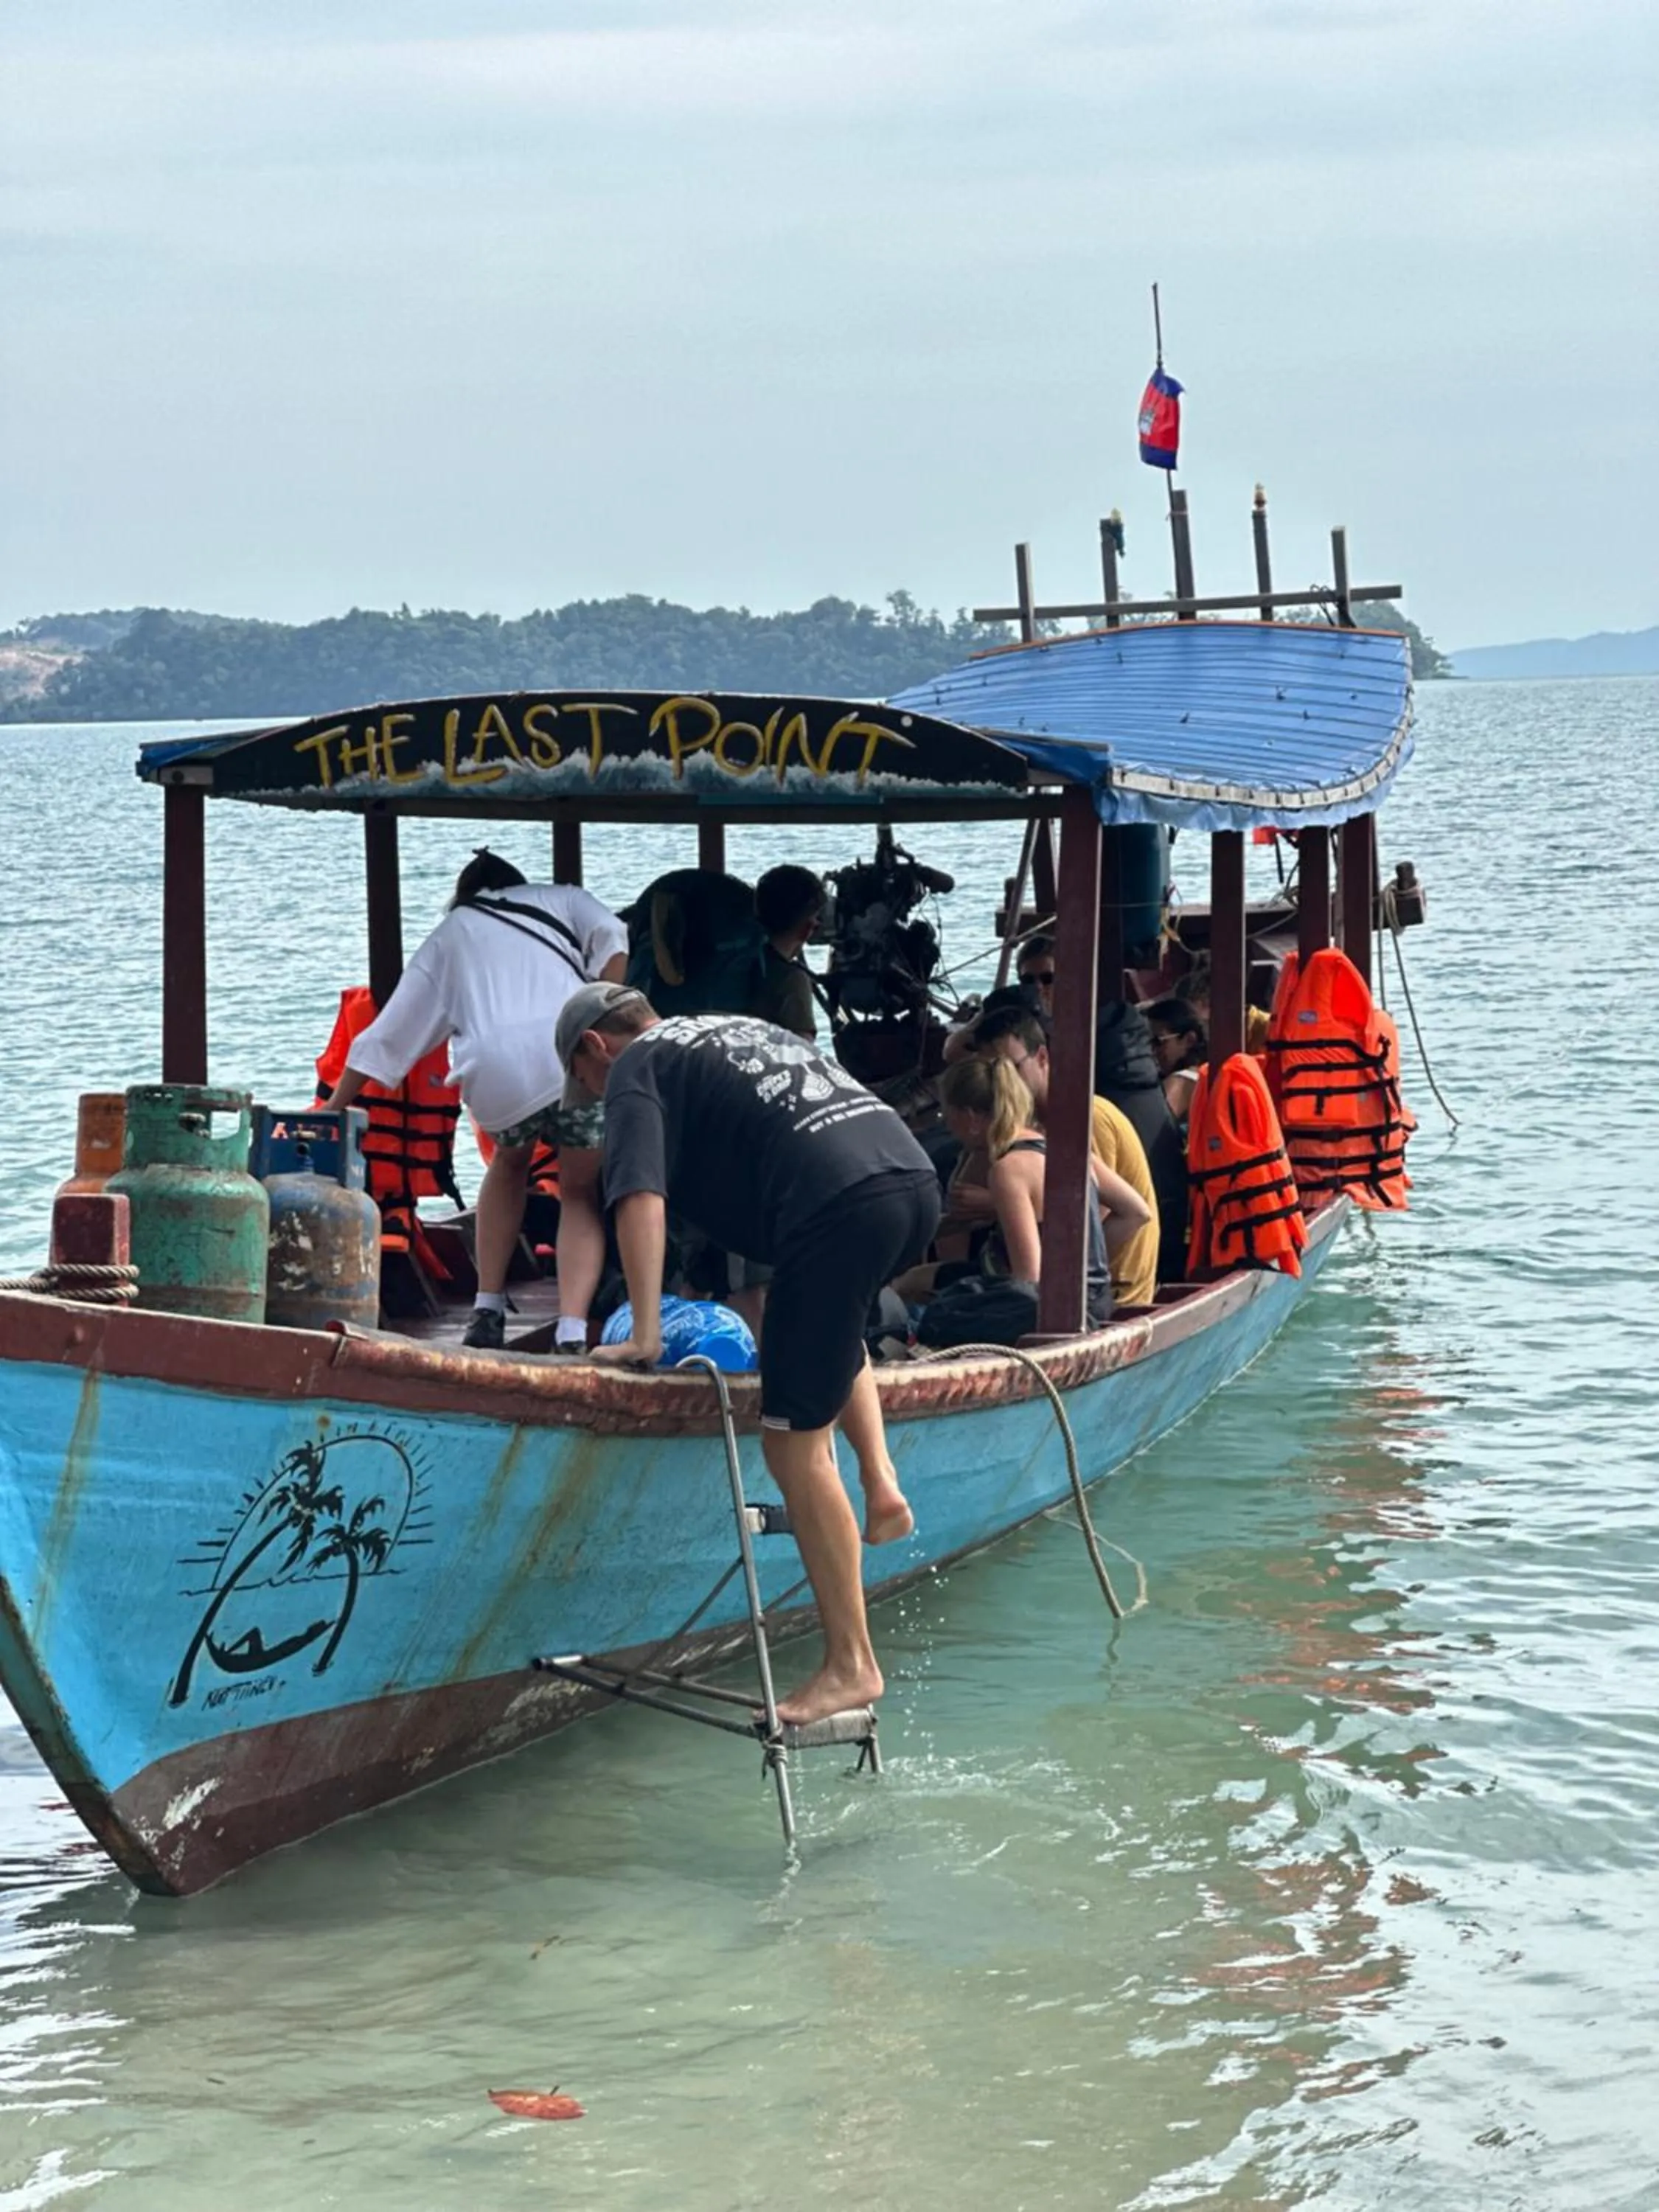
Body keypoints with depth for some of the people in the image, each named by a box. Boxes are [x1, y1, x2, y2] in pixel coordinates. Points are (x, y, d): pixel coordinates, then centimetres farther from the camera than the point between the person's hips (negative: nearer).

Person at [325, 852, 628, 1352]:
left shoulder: (449, 936, 33)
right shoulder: (562, 899, 31)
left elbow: (385, 1038, 32)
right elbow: (613, 941, 7)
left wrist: (331, 1111, 38)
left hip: (493, 1068, 1)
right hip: (576, 1056, -1)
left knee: (510, 1164, 32)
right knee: (580, 1193, 16)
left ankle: (488, 1315, 24)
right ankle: (572, 1333, -4)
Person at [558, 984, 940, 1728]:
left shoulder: (635, 1067, 12)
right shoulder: (741, 1027, 35)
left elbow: (641, 1199, -4)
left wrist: (645, 1334, -6)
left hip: (837, 1207, -8)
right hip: (915, 1179, 8)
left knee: (794, 1444, 0)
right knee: (828, 1324, 39)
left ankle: (851, 1665, 1)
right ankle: (881, 1483, 20)